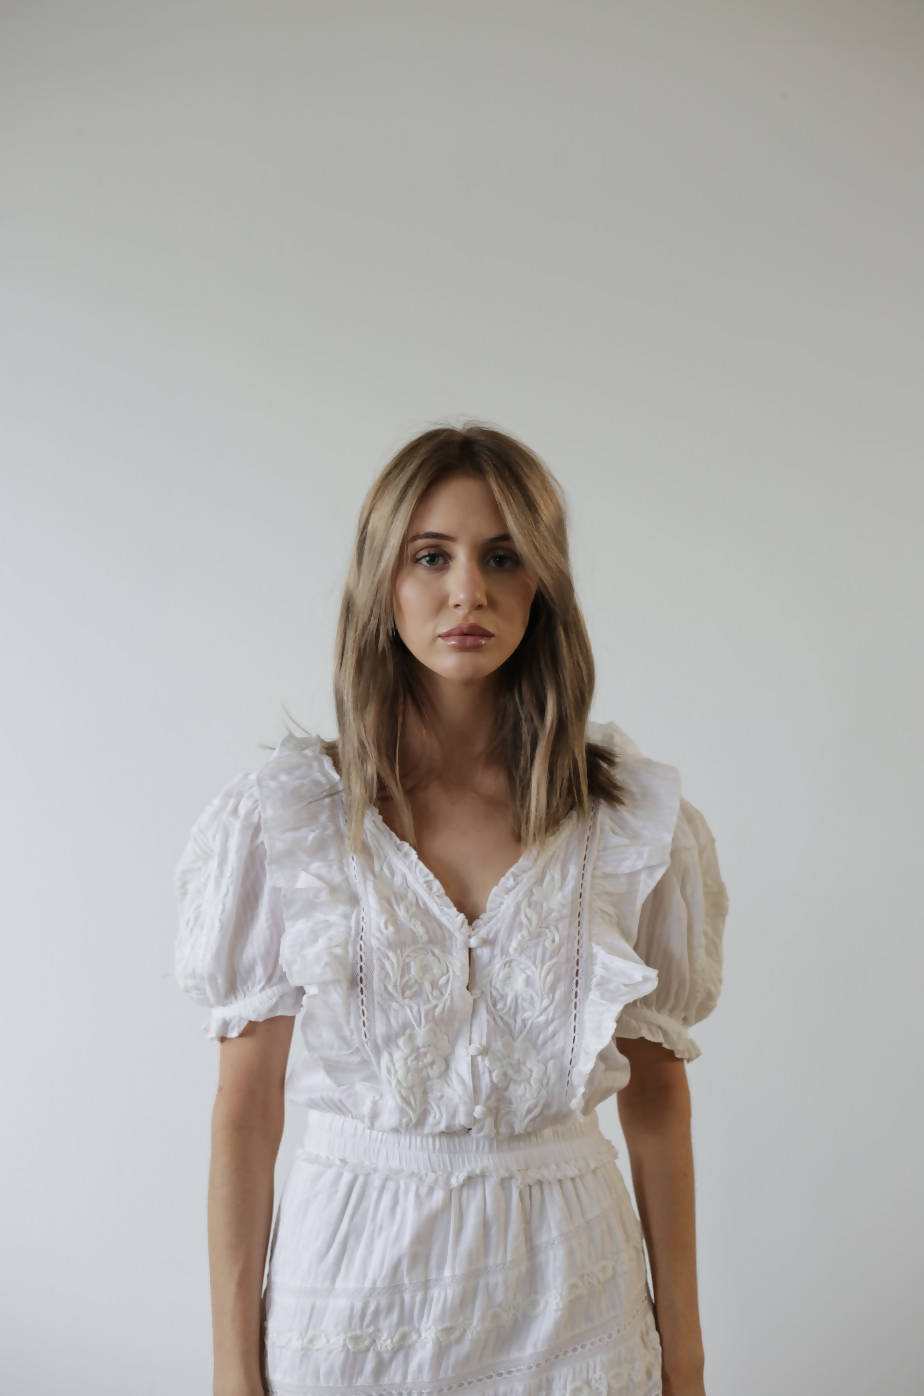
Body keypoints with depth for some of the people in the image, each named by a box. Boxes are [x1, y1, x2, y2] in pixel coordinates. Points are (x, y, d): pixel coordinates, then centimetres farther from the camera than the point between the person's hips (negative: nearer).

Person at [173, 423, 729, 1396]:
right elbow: (246, 1104, -4)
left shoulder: (632, 815, -4)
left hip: (564, 1301, 1)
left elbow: (656, 1092, 3)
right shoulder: (283, 814, -7)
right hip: (354, 1277, -1)